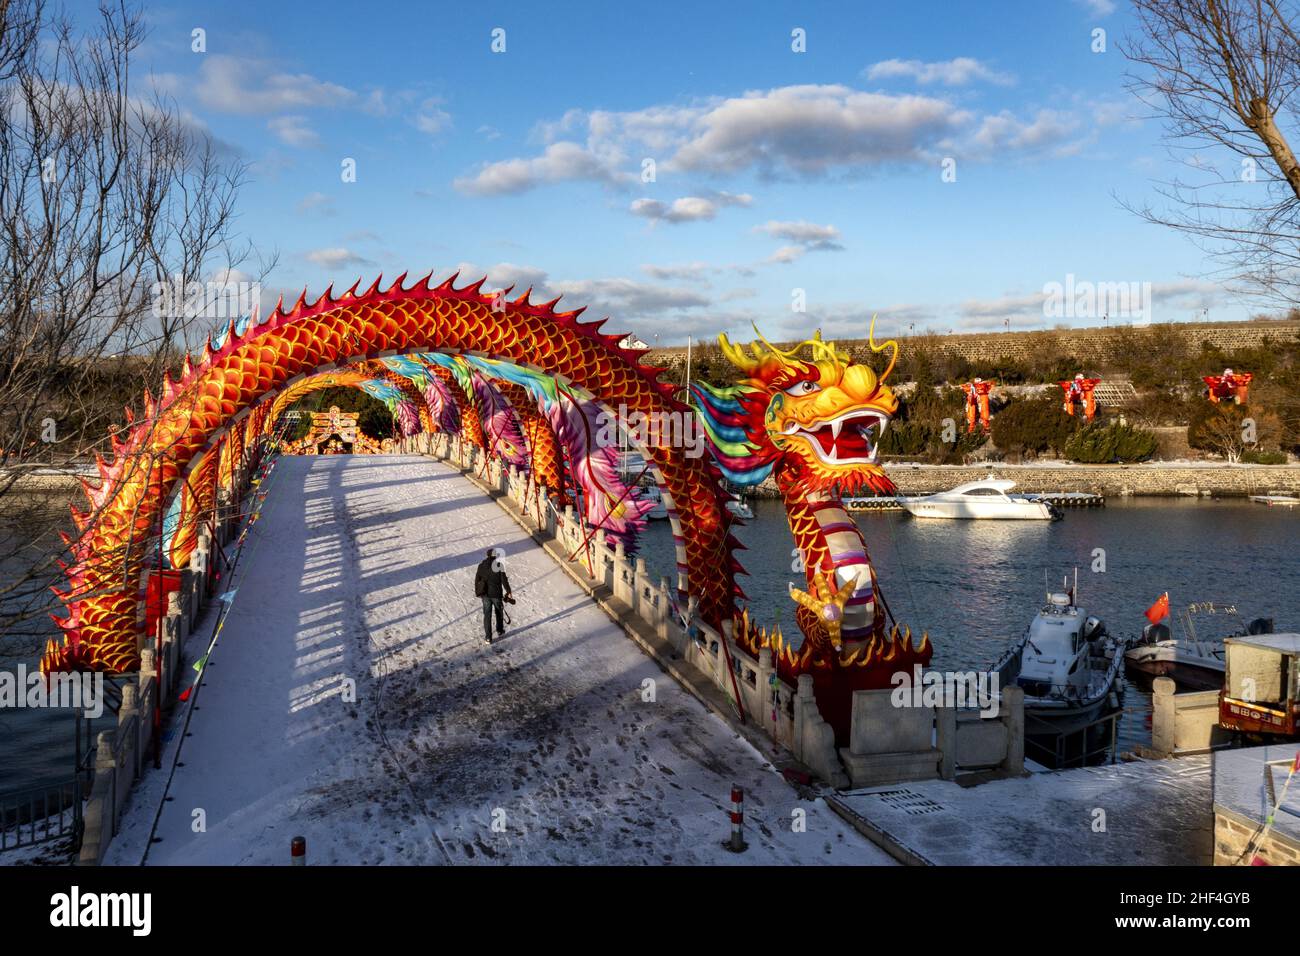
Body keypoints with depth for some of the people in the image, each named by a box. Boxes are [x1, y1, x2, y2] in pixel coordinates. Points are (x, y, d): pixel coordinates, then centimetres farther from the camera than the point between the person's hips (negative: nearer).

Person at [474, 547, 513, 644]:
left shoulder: (481, 564, -5)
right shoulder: (499, 564, -15)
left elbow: (477, 579, 1)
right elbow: (504, 580, -15)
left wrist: (477, 591, 14)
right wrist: (509, 591, -4)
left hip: (485, 593, 2)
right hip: (497, 593, -2)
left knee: (487, 615, 9)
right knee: (499, 612, 22)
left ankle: (488, 638, 10)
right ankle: (500, 631, 38)